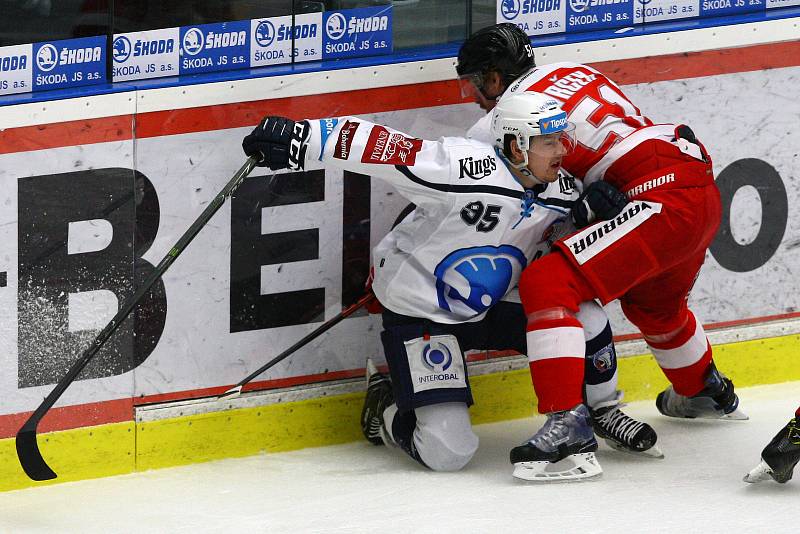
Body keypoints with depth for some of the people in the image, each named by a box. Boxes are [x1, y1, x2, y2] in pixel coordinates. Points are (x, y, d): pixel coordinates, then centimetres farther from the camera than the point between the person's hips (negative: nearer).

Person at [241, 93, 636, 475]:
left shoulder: (561, 190, -5)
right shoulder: (466, 169, -29)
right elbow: (379, 146, -32)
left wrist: (592, 210, -12)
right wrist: (300, 138, -40)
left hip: (485, 312, 7)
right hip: (418, 312, -7)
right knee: (447, 451, -17)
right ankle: (387, 407, 16)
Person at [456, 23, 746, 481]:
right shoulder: (569, 72, 18)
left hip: (662, 201, -10)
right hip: (703, 188, 10)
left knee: (548, 285, -16)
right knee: (651, 302, 36)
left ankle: (567, 425, -25)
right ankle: (708, 393, 61)